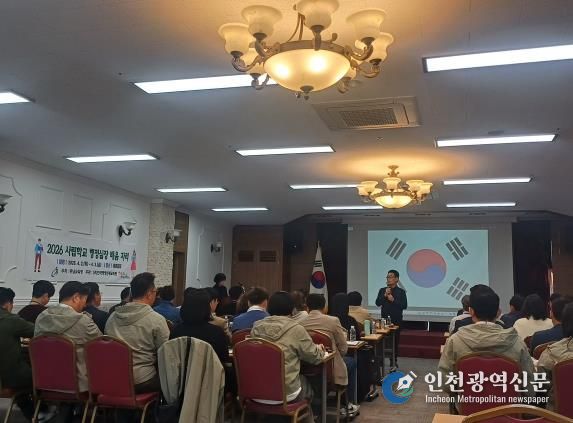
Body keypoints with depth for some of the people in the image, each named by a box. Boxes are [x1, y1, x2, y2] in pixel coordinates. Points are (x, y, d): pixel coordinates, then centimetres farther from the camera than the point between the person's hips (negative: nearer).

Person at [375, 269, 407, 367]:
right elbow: (377, 303, -1)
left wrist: (393, 300, -16)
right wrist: (385, 295, -14)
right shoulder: (382, 290, 8)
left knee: (395, 341, 4)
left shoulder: (401, 292, 0)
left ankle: (394, 360, 14)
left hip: (396, 320, -1)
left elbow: (404, 306, -8)